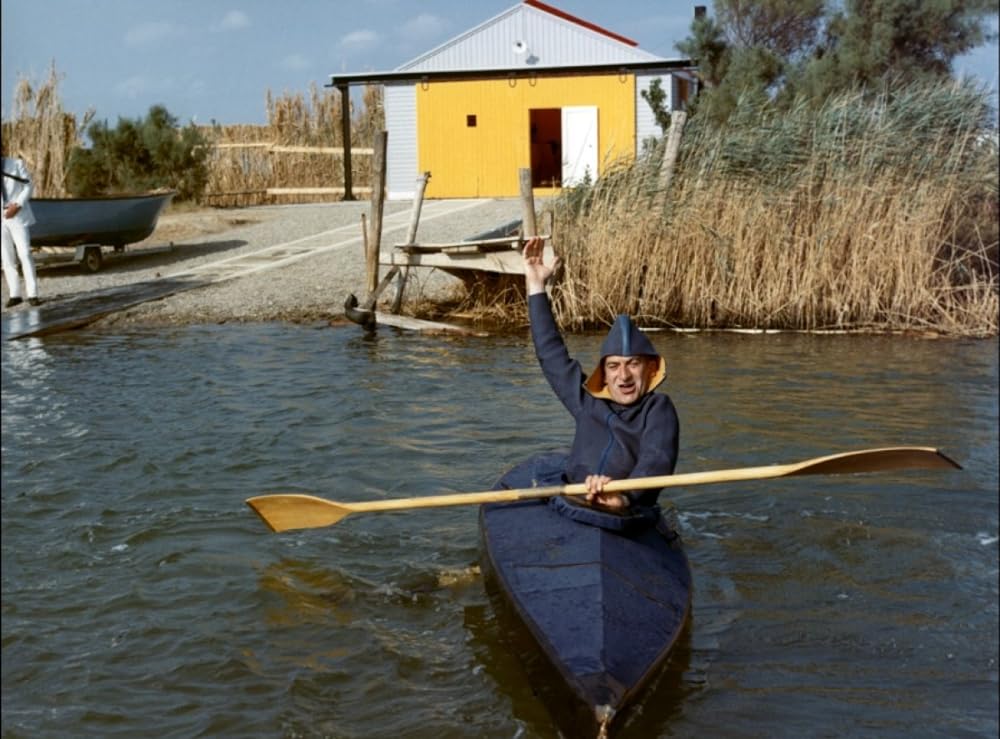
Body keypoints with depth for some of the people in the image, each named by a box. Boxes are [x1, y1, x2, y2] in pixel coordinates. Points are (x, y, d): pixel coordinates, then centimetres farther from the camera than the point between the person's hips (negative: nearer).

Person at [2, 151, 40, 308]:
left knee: (24, 254, -8)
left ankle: (32, 294, -8)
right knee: (7, 258, 2)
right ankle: (15, 294, 7)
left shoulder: (16, 164, 0)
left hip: (18, 216, -3)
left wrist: (17, 205, -13)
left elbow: (28, 186, -1)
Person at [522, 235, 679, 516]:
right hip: (567, 515, 5)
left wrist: (625, 496, -35)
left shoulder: (658, 409, 6)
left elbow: (657, 461, -13)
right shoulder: (589, 404, 21)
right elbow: (553, 356, 29)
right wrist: (536, 287, 32)